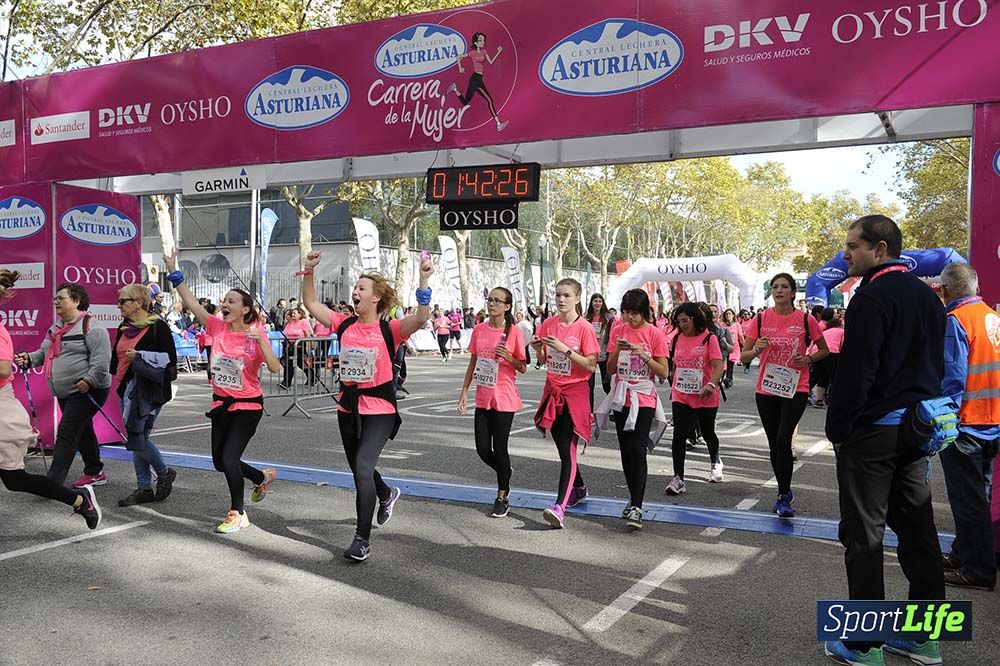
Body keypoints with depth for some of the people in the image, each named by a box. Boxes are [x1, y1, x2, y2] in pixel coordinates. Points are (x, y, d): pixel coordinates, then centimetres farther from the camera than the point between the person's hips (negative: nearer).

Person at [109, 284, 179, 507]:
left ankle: (164, 473, 13)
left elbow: (170, 359, -14)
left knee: (137, 439, -10)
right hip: (128, 388, 8)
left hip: (149, 389, -8)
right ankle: (144, 489, 17)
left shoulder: (158, 327, -10)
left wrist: (139, 357, -20)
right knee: (136, 440, 9)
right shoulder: (124, 328, 14)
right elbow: (116, 356, 26)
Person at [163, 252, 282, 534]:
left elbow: (275, 369, -22)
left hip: (248, 406, -6)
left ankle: (237, 514, 7)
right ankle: (263, 477, 39)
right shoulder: (217, 327, -1)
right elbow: (191, 302, -5)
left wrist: (261, 342, -34)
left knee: (229, 458, -13)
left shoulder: (256, 334, -14)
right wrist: (173, 272, -10)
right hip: (221, 404, 6)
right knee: (220, 461, 13)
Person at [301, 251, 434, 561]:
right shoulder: (345, 324, 2)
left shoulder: (389, 330, -11)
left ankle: (362, 540, -8)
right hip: (348, 408, 6)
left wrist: (423, 281, -38)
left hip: (379, 410, -6)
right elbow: (311, 304, 3)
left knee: (363, 468, -19)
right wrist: (309, 272, -8)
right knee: (359, 470, 21)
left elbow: (421, 318, -28)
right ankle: (387, 495, 54)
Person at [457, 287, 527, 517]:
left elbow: (523, 368, -2)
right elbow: (473, 362, 12)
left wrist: (508, 357, -20)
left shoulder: (514, 332, -7)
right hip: (483, 397, 4)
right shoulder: (479, 330, 4)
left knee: (499, 447, 0)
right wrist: (464, 391, 9)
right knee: (483, 449, 5)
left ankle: (502, 497, 16)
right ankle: (505, 473, 36)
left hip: (504, 398, -4)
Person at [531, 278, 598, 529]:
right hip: (552, 391, 6)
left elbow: (591, 366, -14)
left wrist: (565, 349, -22)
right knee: (562, 447, 16)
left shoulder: (584, 328, -11)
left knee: (567, 448, -13)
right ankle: (579, 488, 39)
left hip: (574, 393, -6)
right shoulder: (548, 324, 4)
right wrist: (538, 348, -10)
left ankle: (560, 506, -19)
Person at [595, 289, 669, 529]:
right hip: (621, 399, 4)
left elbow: (663, 372, -7)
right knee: (626, 451, 10)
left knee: (638, 452, -12)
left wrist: (644, 355, -20)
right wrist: (617, 350, -14)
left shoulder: (655, 334, -6)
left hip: (644, 400, -4)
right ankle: (634, 498, 24)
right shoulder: (618, 331, 4)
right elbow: (610, 369, 3)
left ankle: (636, 508, -10)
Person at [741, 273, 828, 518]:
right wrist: (757, 350, -19)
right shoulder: (761, 319, 1)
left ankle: (783, 496, -6)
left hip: (795, 389, -3)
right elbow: (744, 357, 3)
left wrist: (808, 359, -9)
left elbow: (824, 349, 11)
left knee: (783, 439, -17)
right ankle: (785, 493, 28)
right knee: (774, 444, 10)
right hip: (766, 390, 3)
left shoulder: (805, 320, -3)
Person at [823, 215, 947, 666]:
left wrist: (837, 429, -10)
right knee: (917, 530, 13)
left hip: (871, 432, -8)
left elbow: (855, 371, -19)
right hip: (915, 430, 9)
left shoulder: (873, 296, -15)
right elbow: (936, 365, 18)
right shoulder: (928, 296, 12)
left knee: (864, 536, -1)